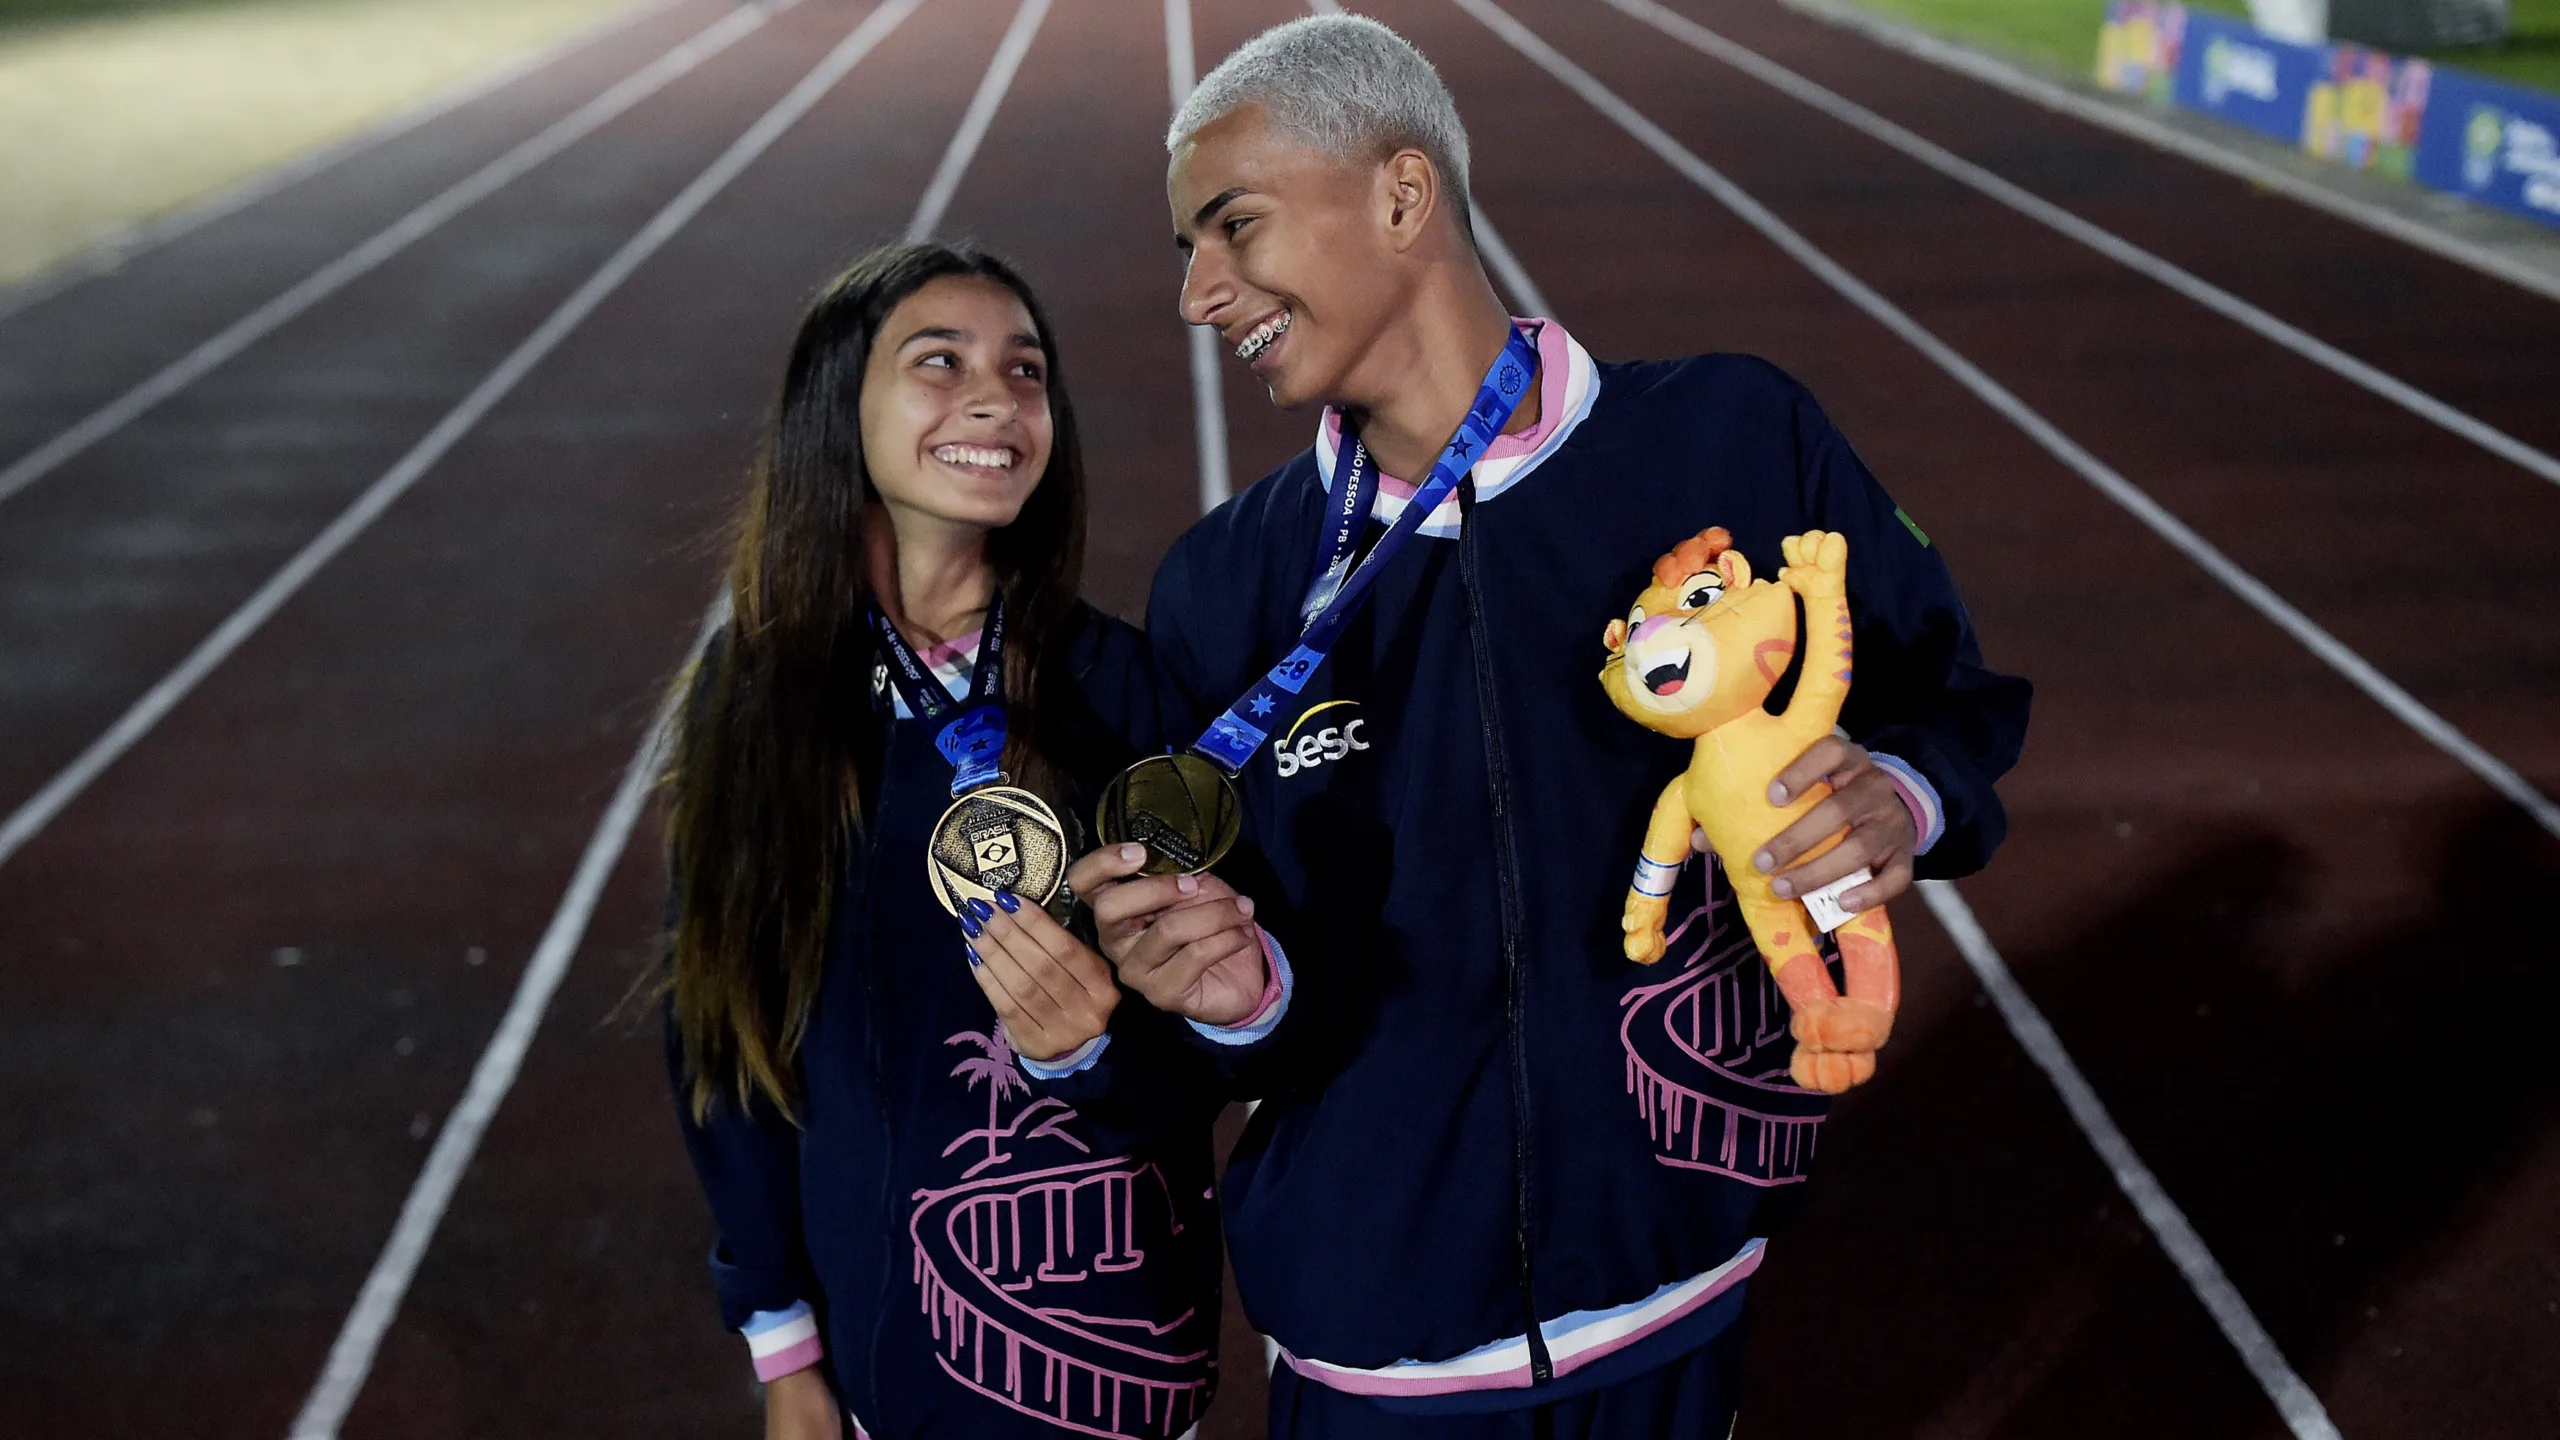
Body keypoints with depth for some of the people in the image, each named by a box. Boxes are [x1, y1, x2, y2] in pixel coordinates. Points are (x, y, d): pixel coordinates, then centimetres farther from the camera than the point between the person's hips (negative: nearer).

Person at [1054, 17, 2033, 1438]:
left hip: (1671, 1296, 0)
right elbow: (1270, 1033, 0)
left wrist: (1898, 799, -21)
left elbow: (1949, 698, 1)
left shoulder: (1737, 442, -10)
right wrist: (1235, 989, -23)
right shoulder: (1221, 589, -5)